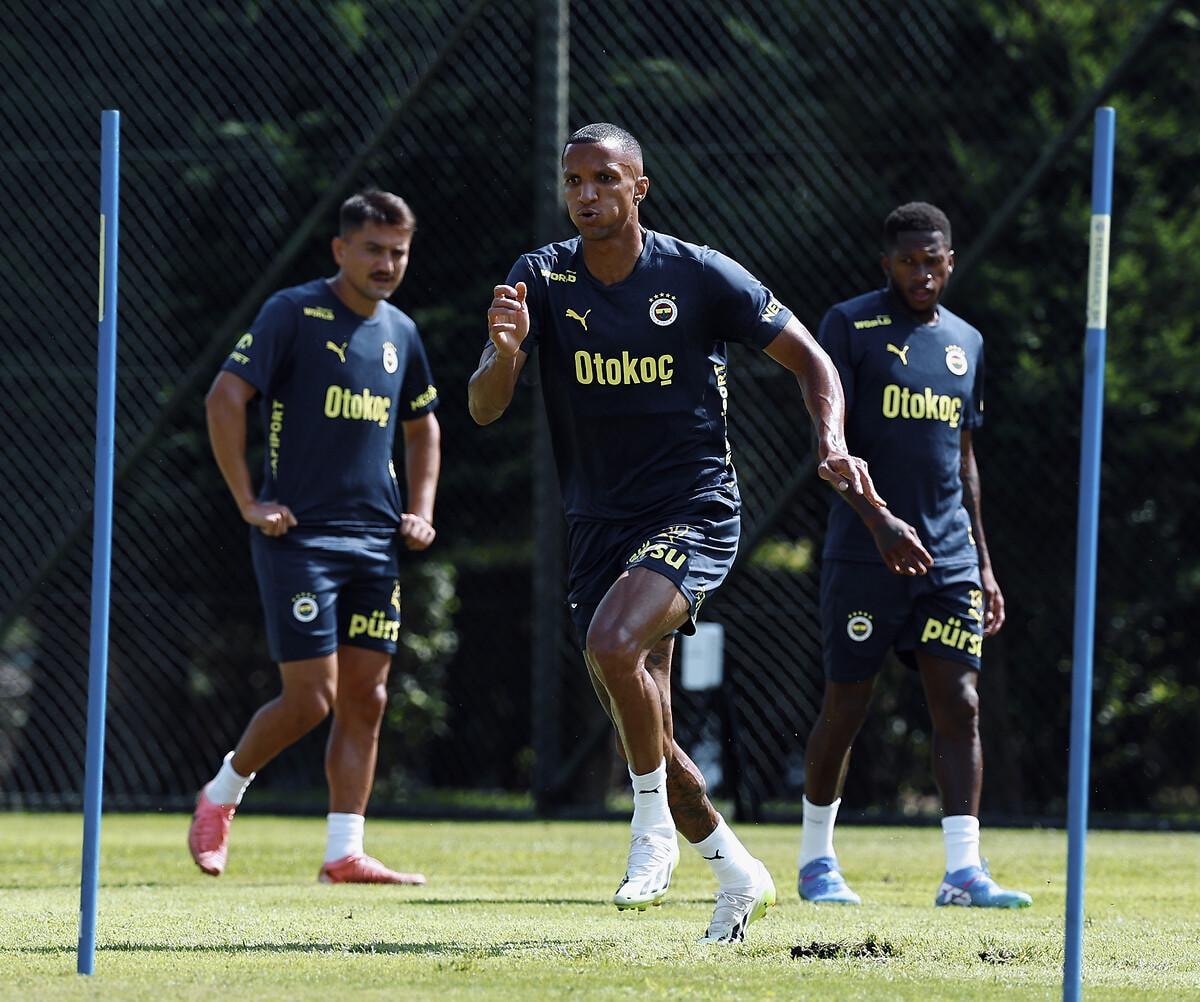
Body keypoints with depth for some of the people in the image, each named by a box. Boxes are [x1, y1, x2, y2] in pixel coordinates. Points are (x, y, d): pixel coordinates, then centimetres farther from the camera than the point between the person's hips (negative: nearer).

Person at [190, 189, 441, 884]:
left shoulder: (400, 332, 13)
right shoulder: (294, 313, -6)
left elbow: (423, 428, 28)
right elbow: (225, 397, -10)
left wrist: (420, 511, 15)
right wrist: (248, 501, -12)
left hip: (376, 541, 6)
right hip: (300, 536, -6)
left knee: (366, 698, 1)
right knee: (311, 697, -9)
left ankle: (345, 853, 4)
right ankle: (221, 795, 15)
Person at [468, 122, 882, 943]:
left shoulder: (700, 276, -8)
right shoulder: (541, 280, -2)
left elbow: (808, 358, 2)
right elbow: (484, 408, -11)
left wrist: (833, 444, -16)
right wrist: (504, 351, -33)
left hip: (695, 512, -5)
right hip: (600, 526, 5)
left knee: (611, 643, -31)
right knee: (644, 735, 8)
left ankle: (656, 831, -12)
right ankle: (738, 874, 27)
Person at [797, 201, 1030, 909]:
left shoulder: (966, 342, 15)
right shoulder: (851, 326, -3)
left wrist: (983, 562, 17)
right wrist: (880, 520, -23)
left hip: (950, 558, 5)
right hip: (865, 553, -5)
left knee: (960, 705, -5)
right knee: (846, 708, 1)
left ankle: (964, 870, -8)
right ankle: (817, 860, 17)